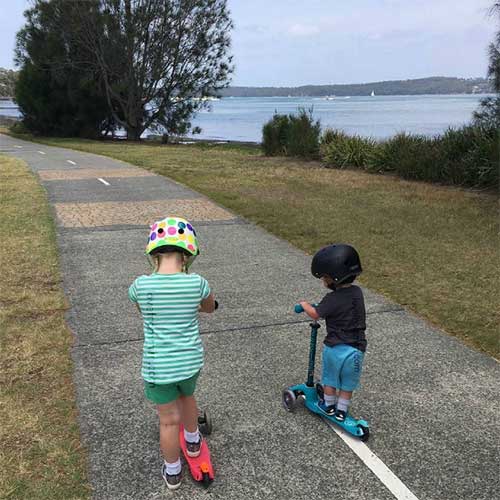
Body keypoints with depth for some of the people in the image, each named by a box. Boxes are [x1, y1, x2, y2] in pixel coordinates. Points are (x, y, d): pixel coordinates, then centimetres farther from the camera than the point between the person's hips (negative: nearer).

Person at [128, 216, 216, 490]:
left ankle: (173, 472, 36)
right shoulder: (197, 282, -13)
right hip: (190, 362, 2)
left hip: (157, 367, -2)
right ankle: (193, 441, 56)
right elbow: (210, 307, 10)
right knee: (187, 397, 32)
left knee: (169, 419, 16)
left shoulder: (140, 285, -16)